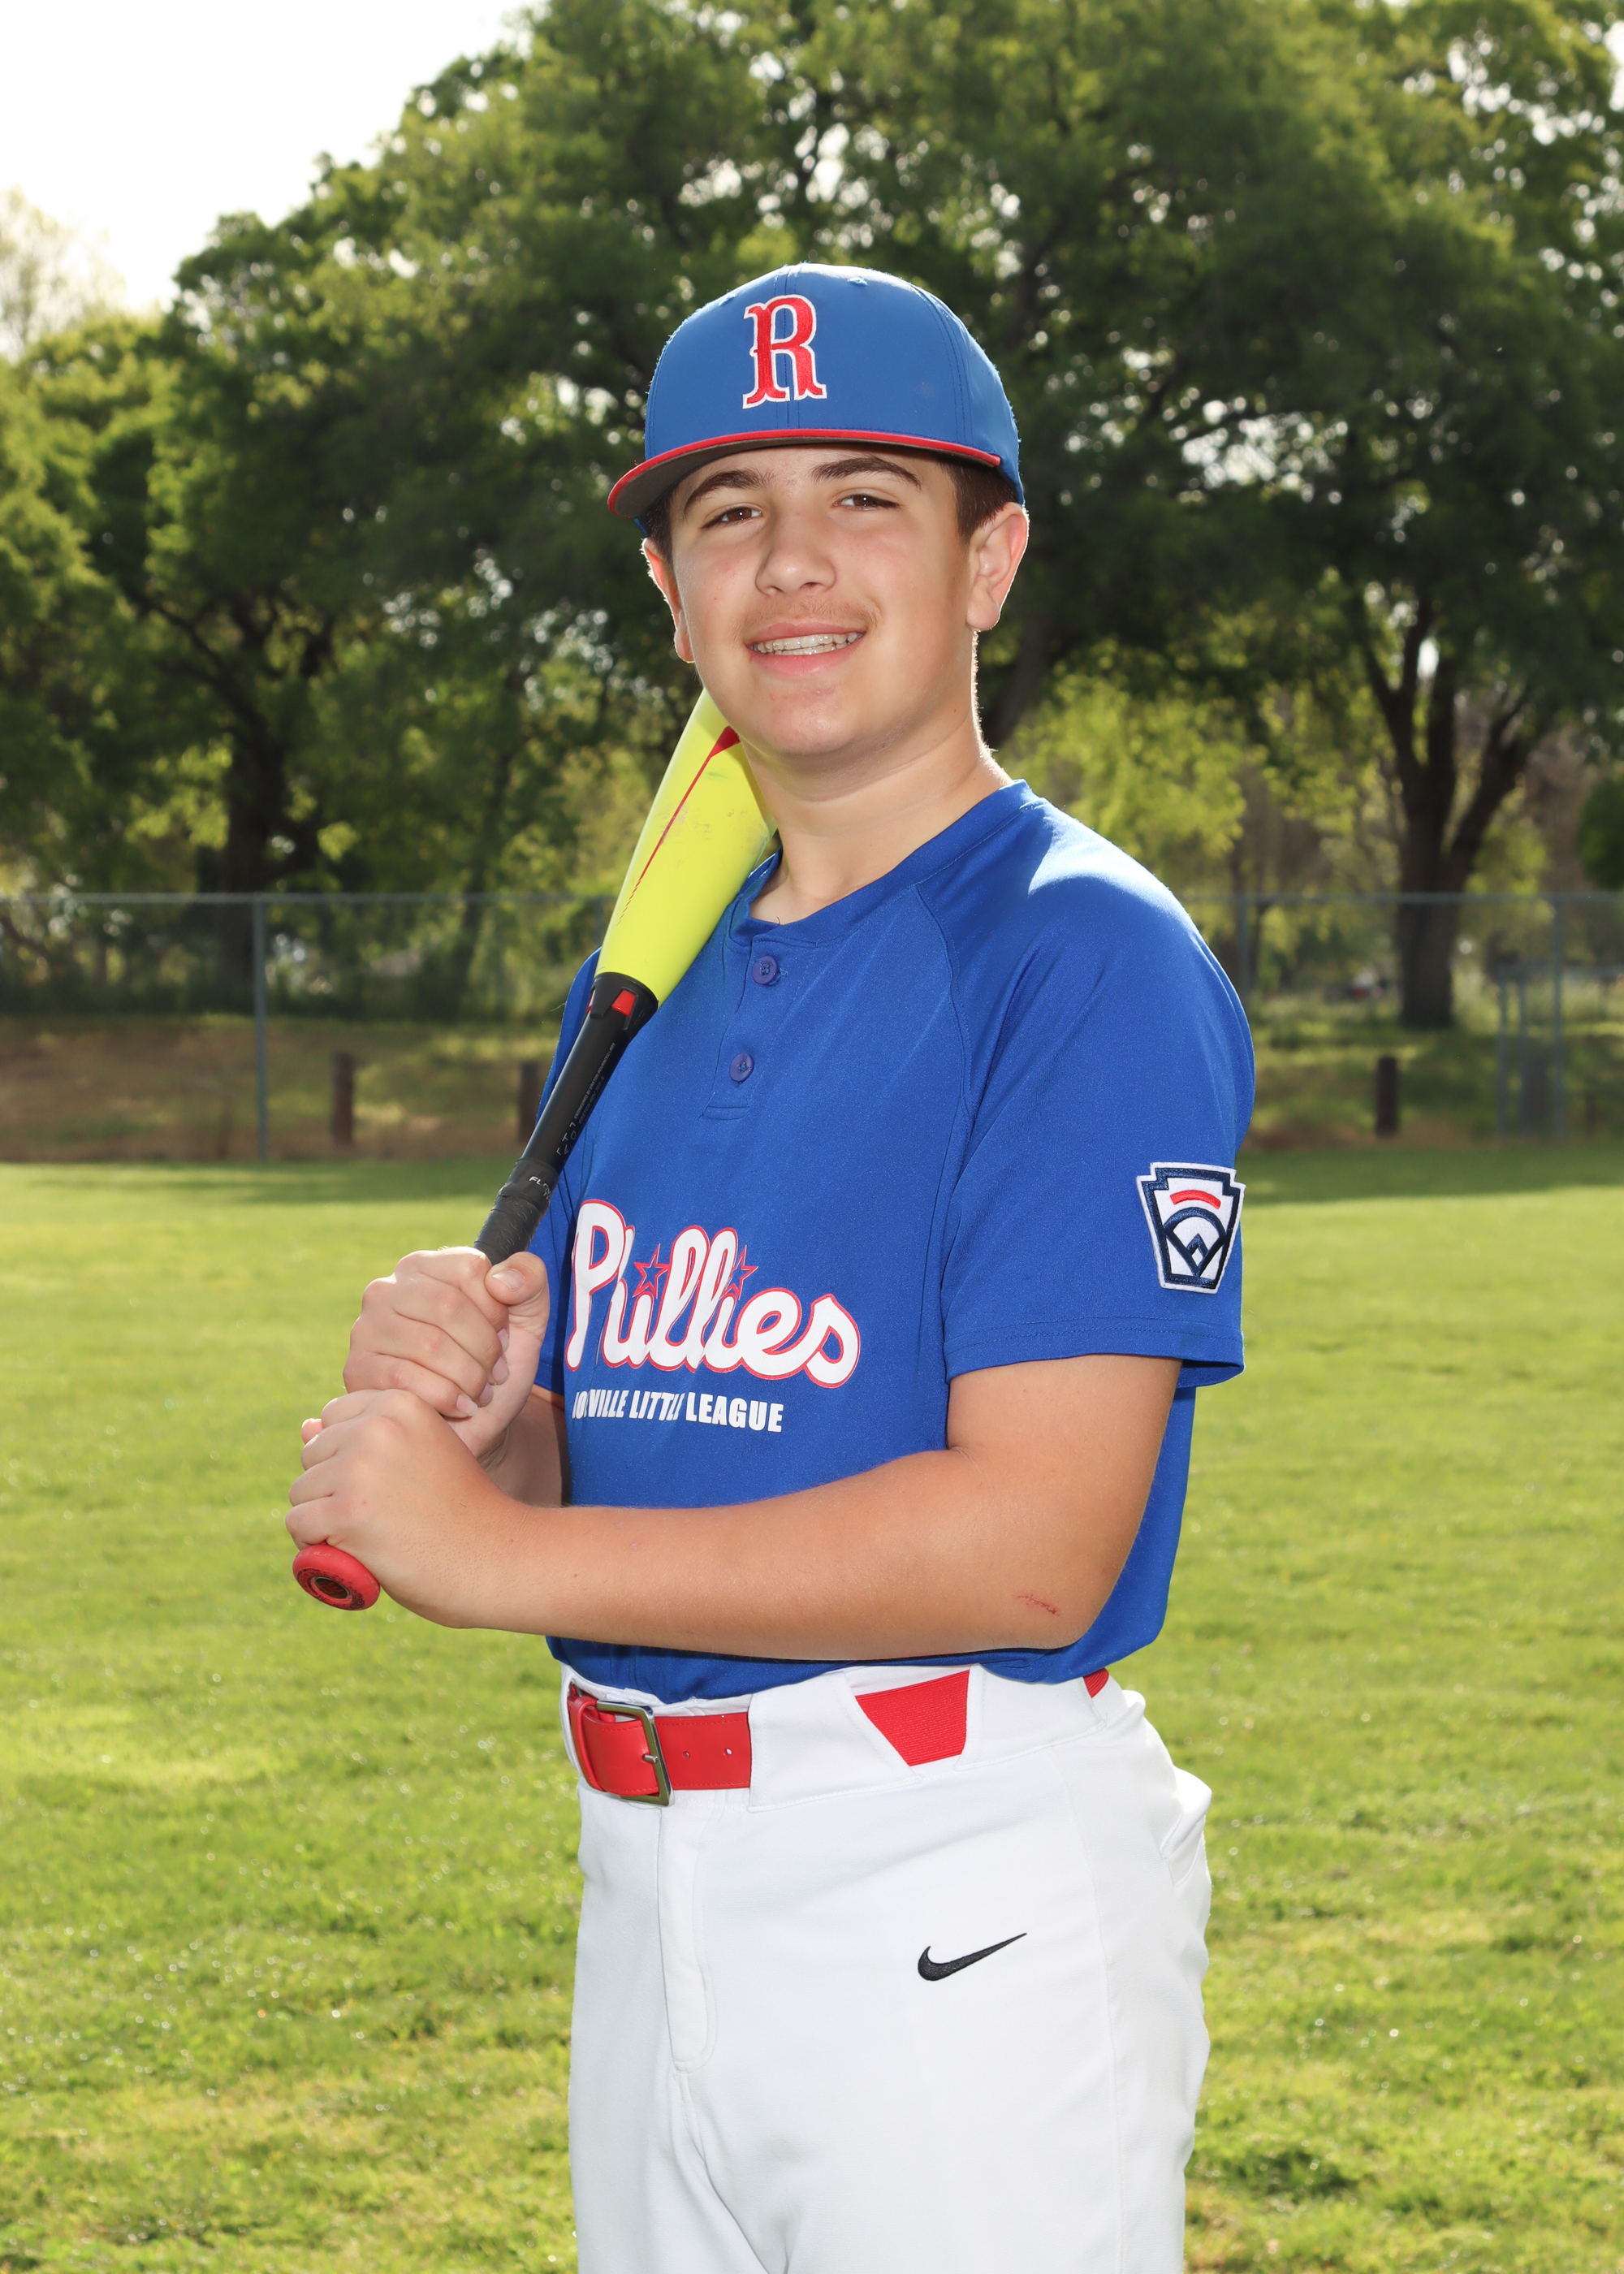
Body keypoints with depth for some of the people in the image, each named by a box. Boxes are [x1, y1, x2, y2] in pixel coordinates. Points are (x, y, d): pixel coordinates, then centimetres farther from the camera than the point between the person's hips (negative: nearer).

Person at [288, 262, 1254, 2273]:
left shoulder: (1085, 957, -11)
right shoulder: (646, 985, 13)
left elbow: (1031, 1546, -21)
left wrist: (496, 1549, -17)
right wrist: (460, 1406, -8)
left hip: (964, 1902, -7)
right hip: (644, 1882, 7)